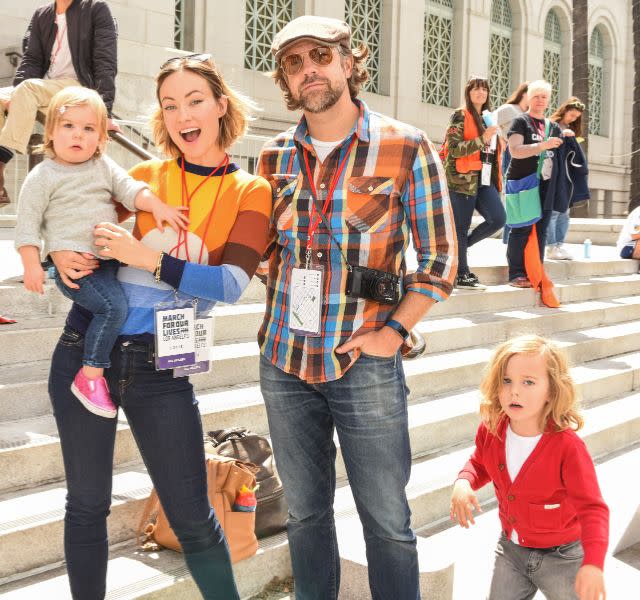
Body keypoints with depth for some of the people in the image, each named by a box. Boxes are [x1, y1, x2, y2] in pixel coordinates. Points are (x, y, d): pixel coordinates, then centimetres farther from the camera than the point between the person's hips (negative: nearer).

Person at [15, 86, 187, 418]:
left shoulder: (104, 166, 14)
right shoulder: (43, 176, -1)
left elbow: (129, 188, 5)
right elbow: (27, 222, -2)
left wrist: (157, 205, -14)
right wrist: (31, 265, -10)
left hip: (110, 257, 7)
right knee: (114, 305, -25)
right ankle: (90, 377, -16)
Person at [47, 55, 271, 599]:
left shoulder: (249, 192, 0)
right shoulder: (145, 176, 6)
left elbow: (232, 285, -12)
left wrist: (145, 257, -20)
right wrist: (60, 256, -7)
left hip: (161, 369, -2)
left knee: (193, 518, 4)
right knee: (87, 505, 13)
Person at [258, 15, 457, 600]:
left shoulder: (407, 148, -6)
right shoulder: (275, 157, 6)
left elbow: (439, 257, -3)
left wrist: (394, 331, -12)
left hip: (365, 362, -4)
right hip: (284, 359, 4)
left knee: (387, 518, 6)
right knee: (305, 510, 16)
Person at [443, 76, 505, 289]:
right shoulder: (460, 116, -3)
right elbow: (454, 149, -14)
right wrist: (482, 140, -22)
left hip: (484, 180, 7)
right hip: (463, 179, -7)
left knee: (498, 219, -6)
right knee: (462, 227, -2)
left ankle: (458, 246, 13)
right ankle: (461, 275, 6)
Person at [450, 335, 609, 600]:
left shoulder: (568, 446, -29)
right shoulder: (491, 430, -13)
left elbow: (591, 508, -29)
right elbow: (479, 463, 8)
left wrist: (593, 564, -42)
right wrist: (464, 482, -14)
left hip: (561, 558, -4)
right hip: (510, 547, 4)